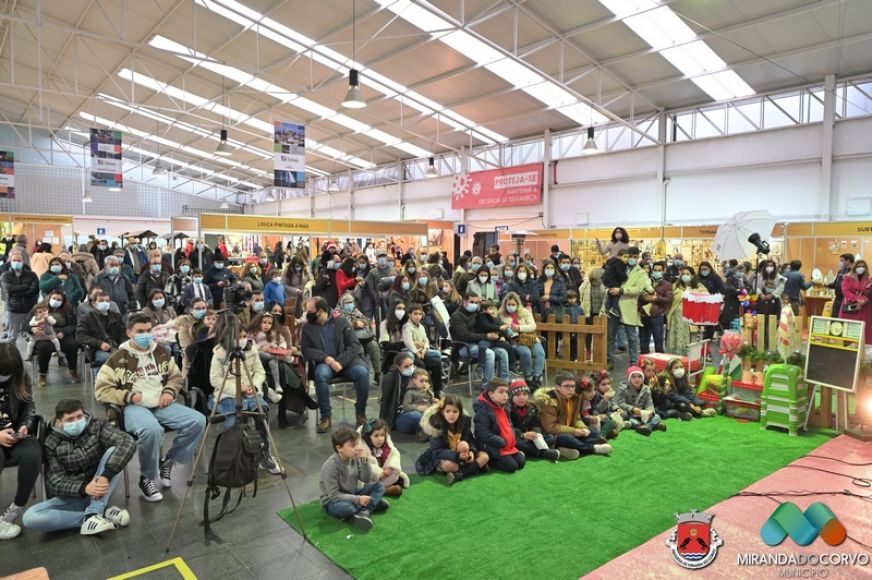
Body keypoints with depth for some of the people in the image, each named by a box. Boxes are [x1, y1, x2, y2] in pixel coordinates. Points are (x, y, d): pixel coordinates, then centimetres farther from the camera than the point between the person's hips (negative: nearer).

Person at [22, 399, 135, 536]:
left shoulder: (96, 426, -8)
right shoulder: (52, 443, -4)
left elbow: (128, 442, -24)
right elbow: (55, 482, -10)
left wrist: (106, 475, -36)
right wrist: (83, 488, -31)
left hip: (100, 489, -1)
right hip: (73, 495, 1)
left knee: (114, 451, -26)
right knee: (30, 518, -25)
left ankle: (92, 514, -27)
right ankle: (102, 512, -23)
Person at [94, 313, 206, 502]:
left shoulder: (160, 353, 14)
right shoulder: (118, 358, 0)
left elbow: (176, 376, 22)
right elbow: (101, 389, -1)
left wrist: (169, 392, 1)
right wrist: (128, 396, -13)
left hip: (162, 405, 5)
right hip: (134, 407, -5)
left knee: (197, 421, -18)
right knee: (152, 429, -38)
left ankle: (168, 460, 5)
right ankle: (147, 478, -12)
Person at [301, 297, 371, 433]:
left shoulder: (341, 321, 0)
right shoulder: (308, 327, 5)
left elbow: (354, 344, -4)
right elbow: (306, 350, 2)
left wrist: (341, 362, -18)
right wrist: (326, 358, -15)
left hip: (346, 360, 0)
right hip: (325, 363, 1)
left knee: (362, 371, -30)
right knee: (320, 374, -34)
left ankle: (360, 410, -10)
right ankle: (325, 415, -19)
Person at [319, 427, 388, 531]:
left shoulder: (354, 458, -8)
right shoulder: (331, 466, -26)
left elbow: (366, 479, -2)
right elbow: (334, 495, -26)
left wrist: (364, 461, -18)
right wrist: (358, 499, -29)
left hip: (352, 495, 7)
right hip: (333, 502, -7)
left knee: (379, 486, -6)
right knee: (346, 508, -40)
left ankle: (364, 512, -23)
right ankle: (373, 503, -13)